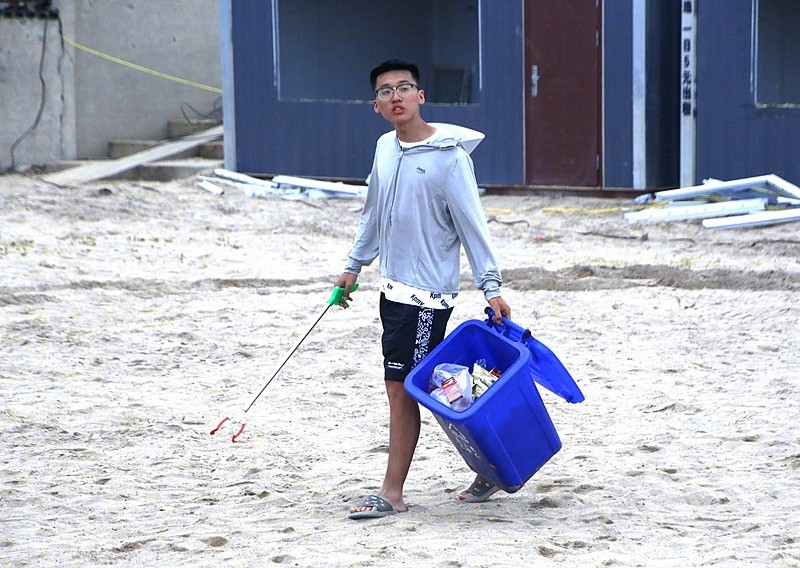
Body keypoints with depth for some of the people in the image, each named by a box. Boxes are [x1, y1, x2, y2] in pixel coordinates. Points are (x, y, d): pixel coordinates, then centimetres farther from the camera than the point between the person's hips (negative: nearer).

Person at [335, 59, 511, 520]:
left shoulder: (449, 157, -12)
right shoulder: (385, 148, 9)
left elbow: (472, 223, -10)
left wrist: (491, 284, -13)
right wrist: (355, 265, 27)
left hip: (427, 292, -8)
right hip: (395, 286, 8)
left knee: (402, 388, -7)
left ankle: (392, 493, -1)